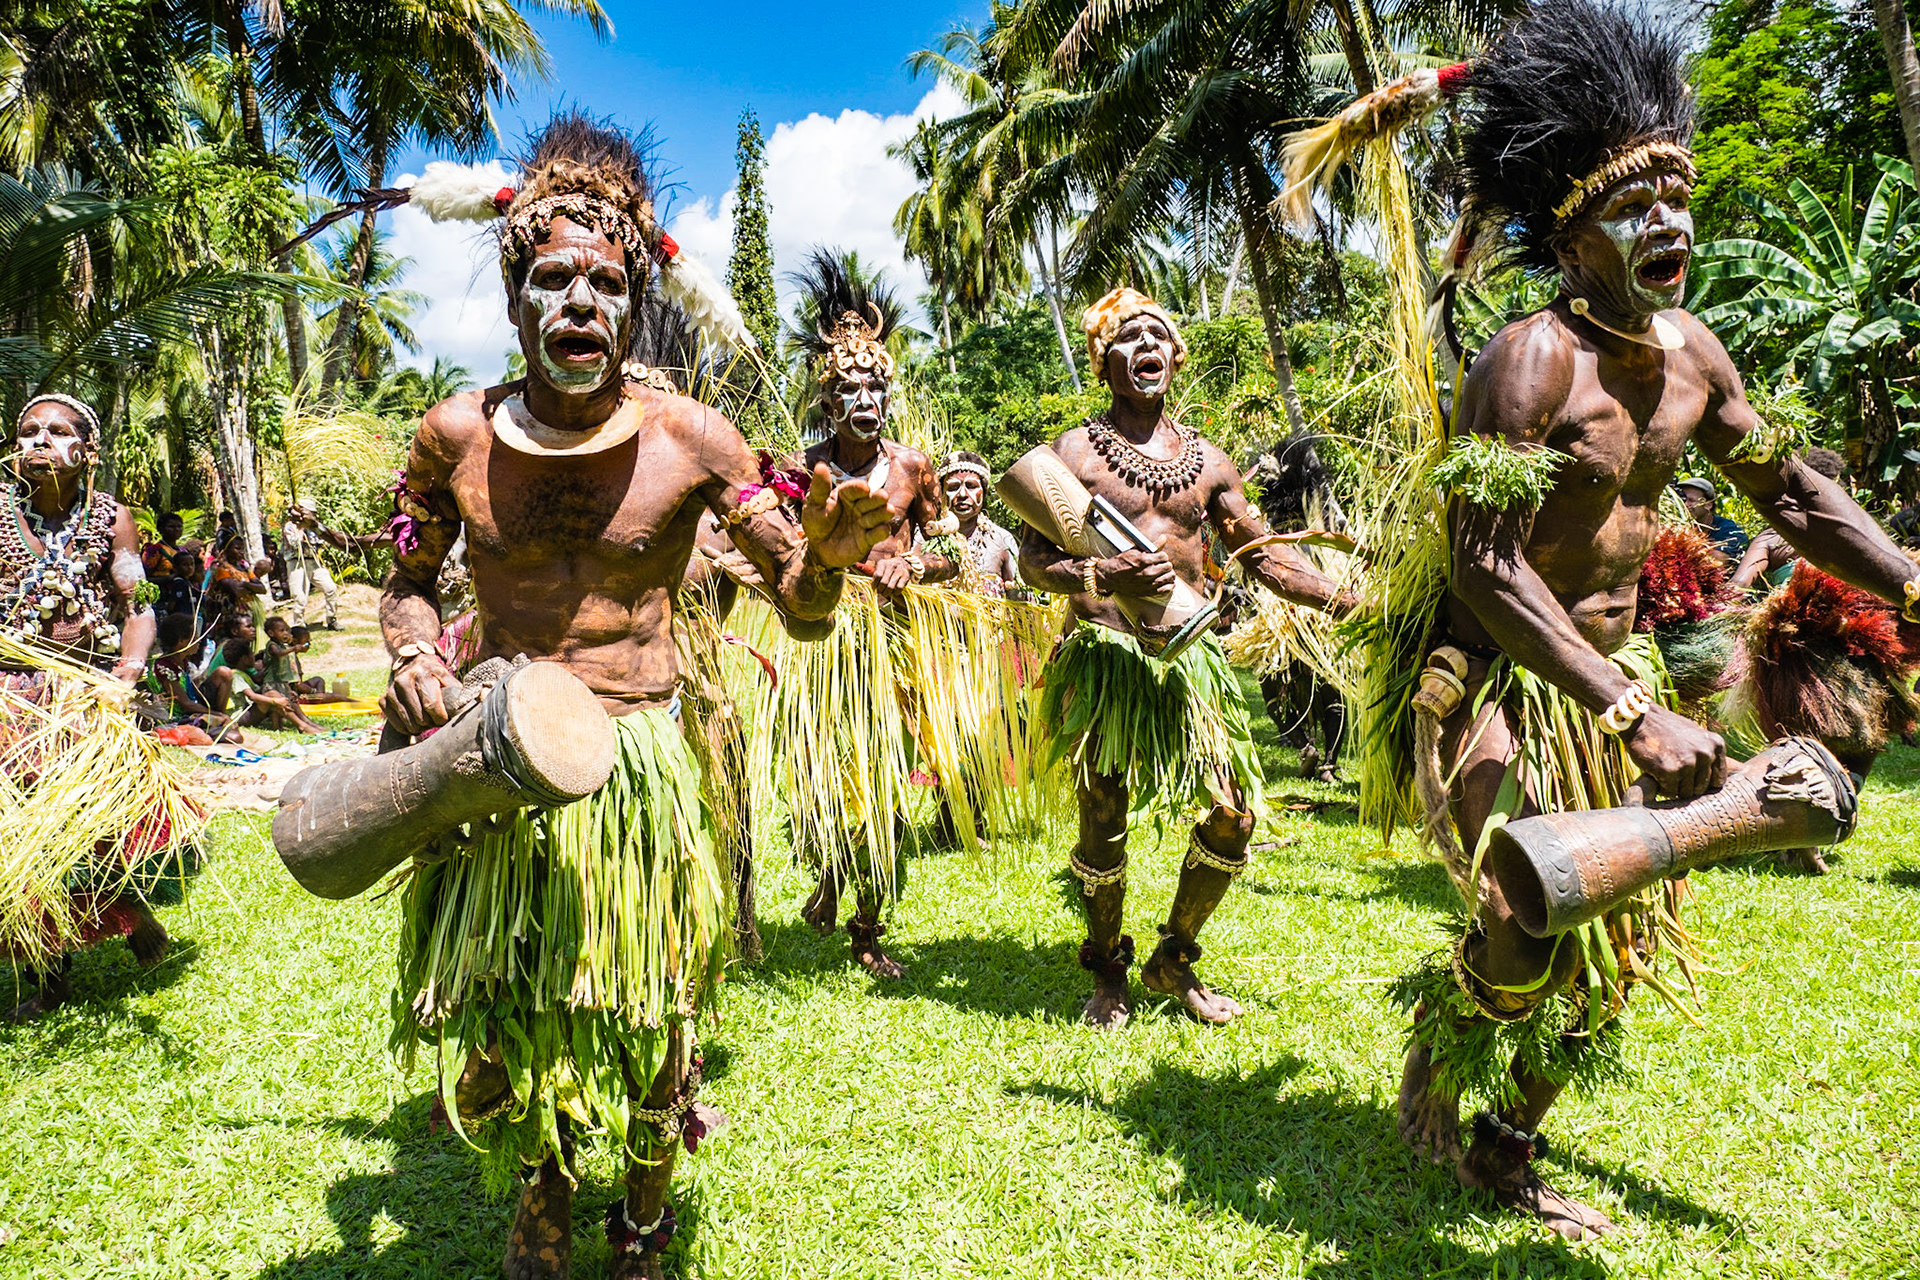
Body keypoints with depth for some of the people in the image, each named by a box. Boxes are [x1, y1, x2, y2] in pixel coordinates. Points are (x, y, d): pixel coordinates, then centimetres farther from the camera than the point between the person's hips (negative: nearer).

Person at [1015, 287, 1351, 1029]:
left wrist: (1350, 603, 8)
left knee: (1235, 813, 0)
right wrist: (1102, 579, -25)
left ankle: (1173, 960, 23)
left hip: (1189, 655, 4)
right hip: (1103, 654, -4)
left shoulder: (1207, 462, 14)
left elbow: (1264, 556, 17)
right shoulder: (1076, 451, 1)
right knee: (1103, 822, 0)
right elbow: (1033, 559, -7)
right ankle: (1108, 972, 25)